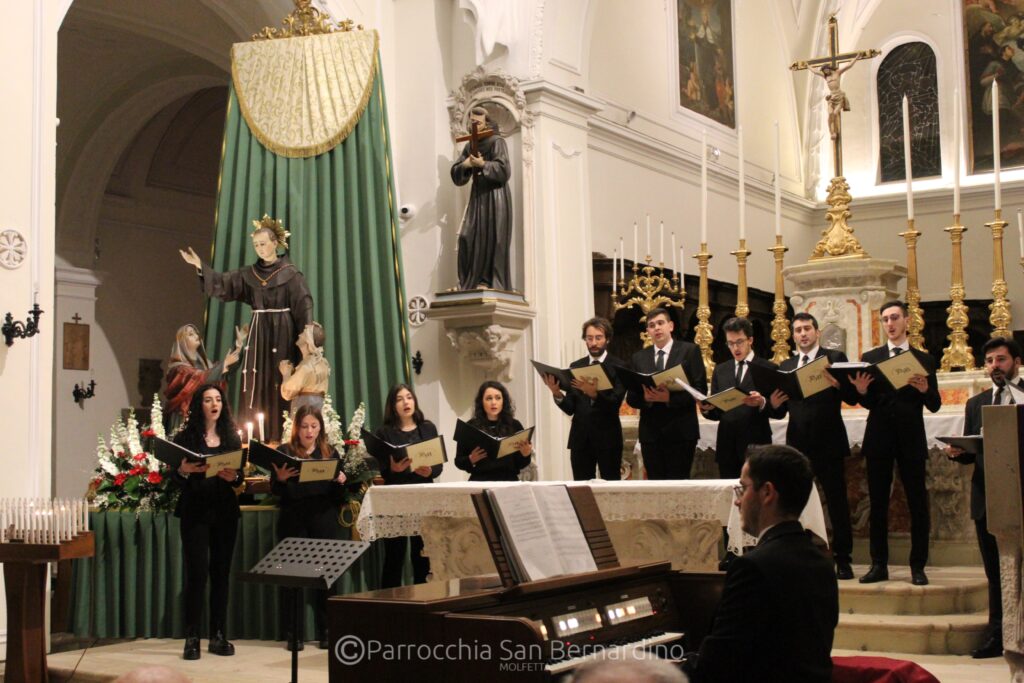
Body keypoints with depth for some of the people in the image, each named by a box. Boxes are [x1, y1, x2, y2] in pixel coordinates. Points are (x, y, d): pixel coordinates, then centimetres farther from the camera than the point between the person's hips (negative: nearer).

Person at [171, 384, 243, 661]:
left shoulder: (231, 437, 10)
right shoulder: (186, 437, 1)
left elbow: (240, 476, 9)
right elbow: (175, 479, -1)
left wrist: (233, 476, -13)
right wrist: (183, 470, -23)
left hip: (225, 512, 3)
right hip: (196, 512, -3)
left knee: (221, 572, 3)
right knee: (197, 572, -8)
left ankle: (219, 636, 9)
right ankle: (192, 638, -1)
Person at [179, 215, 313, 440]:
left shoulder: (290, 273, -3)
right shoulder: (249, 274, 10)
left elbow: (303, 305, -8)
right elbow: (223, 284, 2)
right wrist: (201, 267, -11)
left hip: (282, 334, -4)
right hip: (258, 334, 4)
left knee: (279, 384, -5)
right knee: (256, 385, 2)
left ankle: (278, 436, -2)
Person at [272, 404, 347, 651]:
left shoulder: (330, 452, 11)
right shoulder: (284, 452, 5)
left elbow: (338, 495, 10)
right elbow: (275, 491, 2)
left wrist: (340, 481, -10)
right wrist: (280, 478, -18)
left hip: (324, 521, 1)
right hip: (293, 521, -1)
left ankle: (325, 632, 9)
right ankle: (292, 634, 7)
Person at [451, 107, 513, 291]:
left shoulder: (496, 142, -3)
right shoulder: (470, 146, 15)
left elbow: (503, 170, -14)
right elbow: (456, 174, 9)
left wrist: (482, 164, -23)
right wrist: (464, 165, -11)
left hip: (494, 195, -6)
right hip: (477, 195, 6)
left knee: (492, 239, -9)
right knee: (468, 237, -3)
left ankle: (494, 282, -6)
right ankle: (471, 282, -2)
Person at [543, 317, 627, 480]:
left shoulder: (618, 367, -2)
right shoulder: (575, 367, 11)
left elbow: (614, 403, -13)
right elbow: (569, 408, 6)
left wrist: (593, 393, -31)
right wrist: (557, 394, -14)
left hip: (607, 438, -4)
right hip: (580, 438, 4)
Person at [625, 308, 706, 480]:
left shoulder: (689, 351, 2)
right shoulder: (638, 357, 12)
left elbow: (700, 389, -5)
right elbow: (631, 397, 10)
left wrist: (670, 398, -18)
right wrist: (645, 397, -13)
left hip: (680, 431, -3)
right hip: (650, 433, 3)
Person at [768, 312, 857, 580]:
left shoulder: (835, 358, 2)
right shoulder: (786, 366, 14)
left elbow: (852, 398, -6)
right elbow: (782, 410, 10)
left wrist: (837, 384, -25)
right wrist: (775, 404, -12)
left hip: (829, 442, -4)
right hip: (797, 442, 4)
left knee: (837, 502, 0)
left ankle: (842, 559, 7)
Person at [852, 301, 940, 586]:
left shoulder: (924, 359, 7)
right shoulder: (870, 358, 9)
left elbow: (935, 405, 2)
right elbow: (868, 403, 4)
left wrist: (924, 389, -19)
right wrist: (862, 391, -18)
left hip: (911, 438, -1)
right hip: (879, 438, 1)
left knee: (918, 504, -1)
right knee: (877, 503, 4)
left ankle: (918, 566, 6)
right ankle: (879, 565, 10)